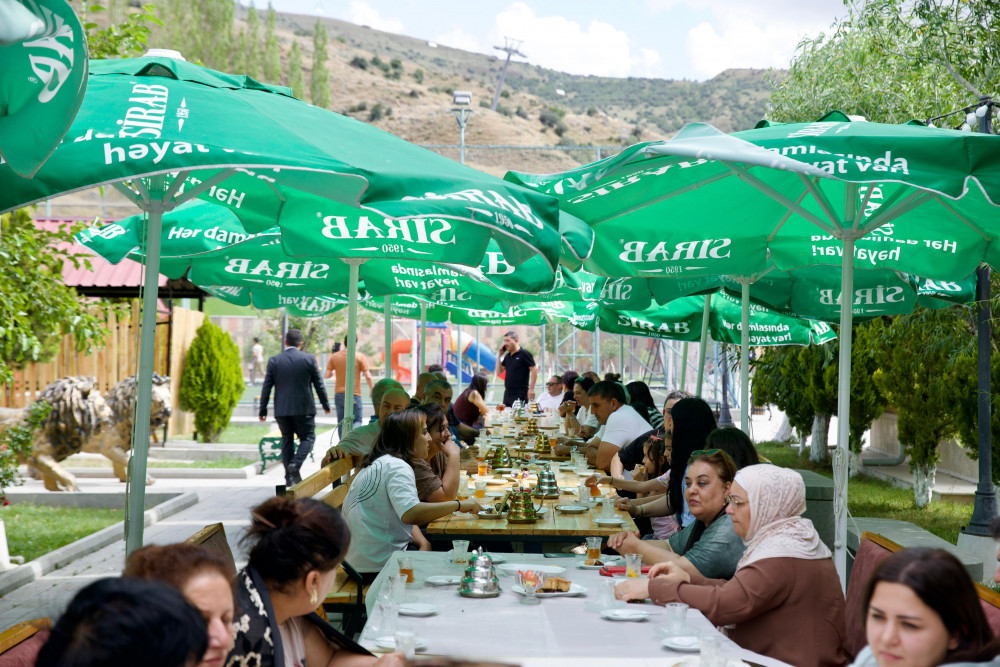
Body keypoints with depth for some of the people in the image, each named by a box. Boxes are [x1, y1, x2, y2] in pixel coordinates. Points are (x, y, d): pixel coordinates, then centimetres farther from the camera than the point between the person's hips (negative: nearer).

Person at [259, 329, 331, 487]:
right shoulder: (309, 359, -4)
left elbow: (266, 387, 0)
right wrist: (326, 405, 13)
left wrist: (262, 410, 7)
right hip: (304, 409, -2)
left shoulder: (274, 361, -1)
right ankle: (295, 464, -13)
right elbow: (319, 384, 1)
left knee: (287, 440, 11)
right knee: (308, 437, 10)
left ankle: (289, 476, 8)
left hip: (281, 410, 2)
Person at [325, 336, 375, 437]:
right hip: (354, 395, -3)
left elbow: (327, 375, 2)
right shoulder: (360, 357, -5)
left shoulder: (334, 356, 3)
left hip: (339, 394, 3)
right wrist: (372, 390, 4)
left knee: (341, 422, 11)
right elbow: (368, 377, -8)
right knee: (357, 420, 5)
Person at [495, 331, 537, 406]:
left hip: (520, 394, -8)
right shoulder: (507, 356, 15)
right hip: (508, 393, 8)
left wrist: (531, 388, -18)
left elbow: (534, 370, -11)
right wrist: (500, 355, 7)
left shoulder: (524, 354, -7)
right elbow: (498, 371, 15)